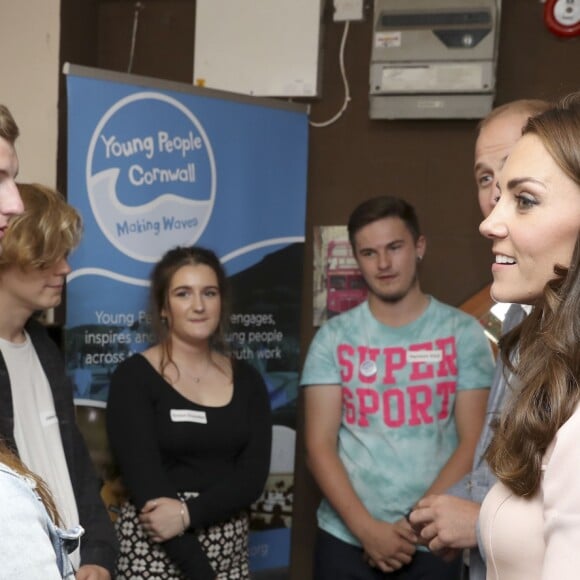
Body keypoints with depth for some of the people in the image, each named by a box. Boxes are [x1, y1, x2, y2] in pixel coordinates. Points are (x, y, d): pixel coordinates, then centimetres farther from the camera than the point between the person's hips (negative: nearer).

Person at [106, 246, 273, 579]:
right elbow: (145, 481, -14)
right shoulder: (134, 377, -8)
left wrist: (188, 513, -20)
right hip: (154, 549, -4)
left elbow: (253, 476, -4)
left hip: (228, 547, 4)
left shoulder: (246, 380, 5)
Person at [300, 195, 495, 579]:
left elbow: (473, 443, -4)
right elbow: (319, 445, -3)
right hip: (345, 538, 1)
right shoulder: (334, 337, 1)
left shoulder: (463, 332, 0)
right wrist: (367, 528, -12)